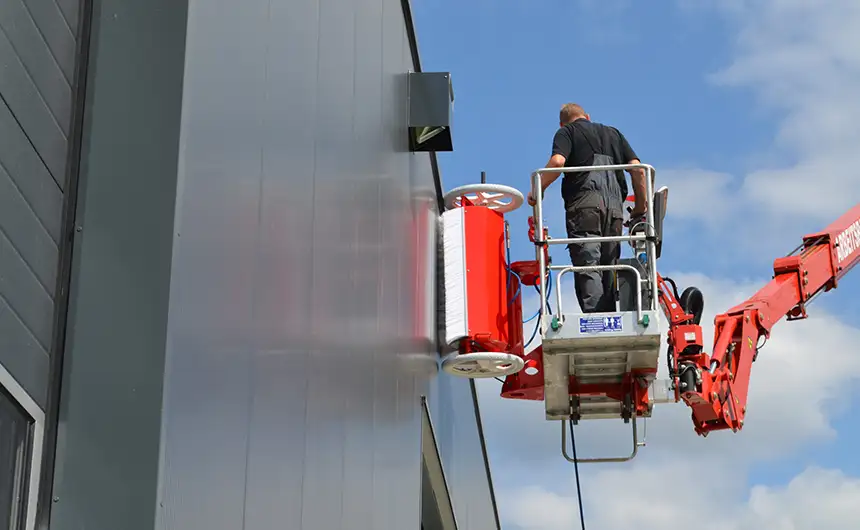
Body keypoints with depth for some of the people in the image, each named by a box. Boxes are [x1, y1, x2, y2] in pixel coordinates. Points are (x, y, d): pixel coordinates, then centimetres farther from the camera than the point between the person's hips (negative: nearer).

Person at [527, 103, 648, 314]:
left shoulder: (566, 132, 15)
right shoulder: (613, 133, 28)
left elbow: (557, 161, -7)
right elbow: (637, 169, 15)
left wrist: (537, 191, 2)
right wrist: (640, 207, 22)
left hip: (584, 203, -4)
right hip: (614, 205, 4)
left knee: (587, 266, -12)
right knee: (608, 267, 8)